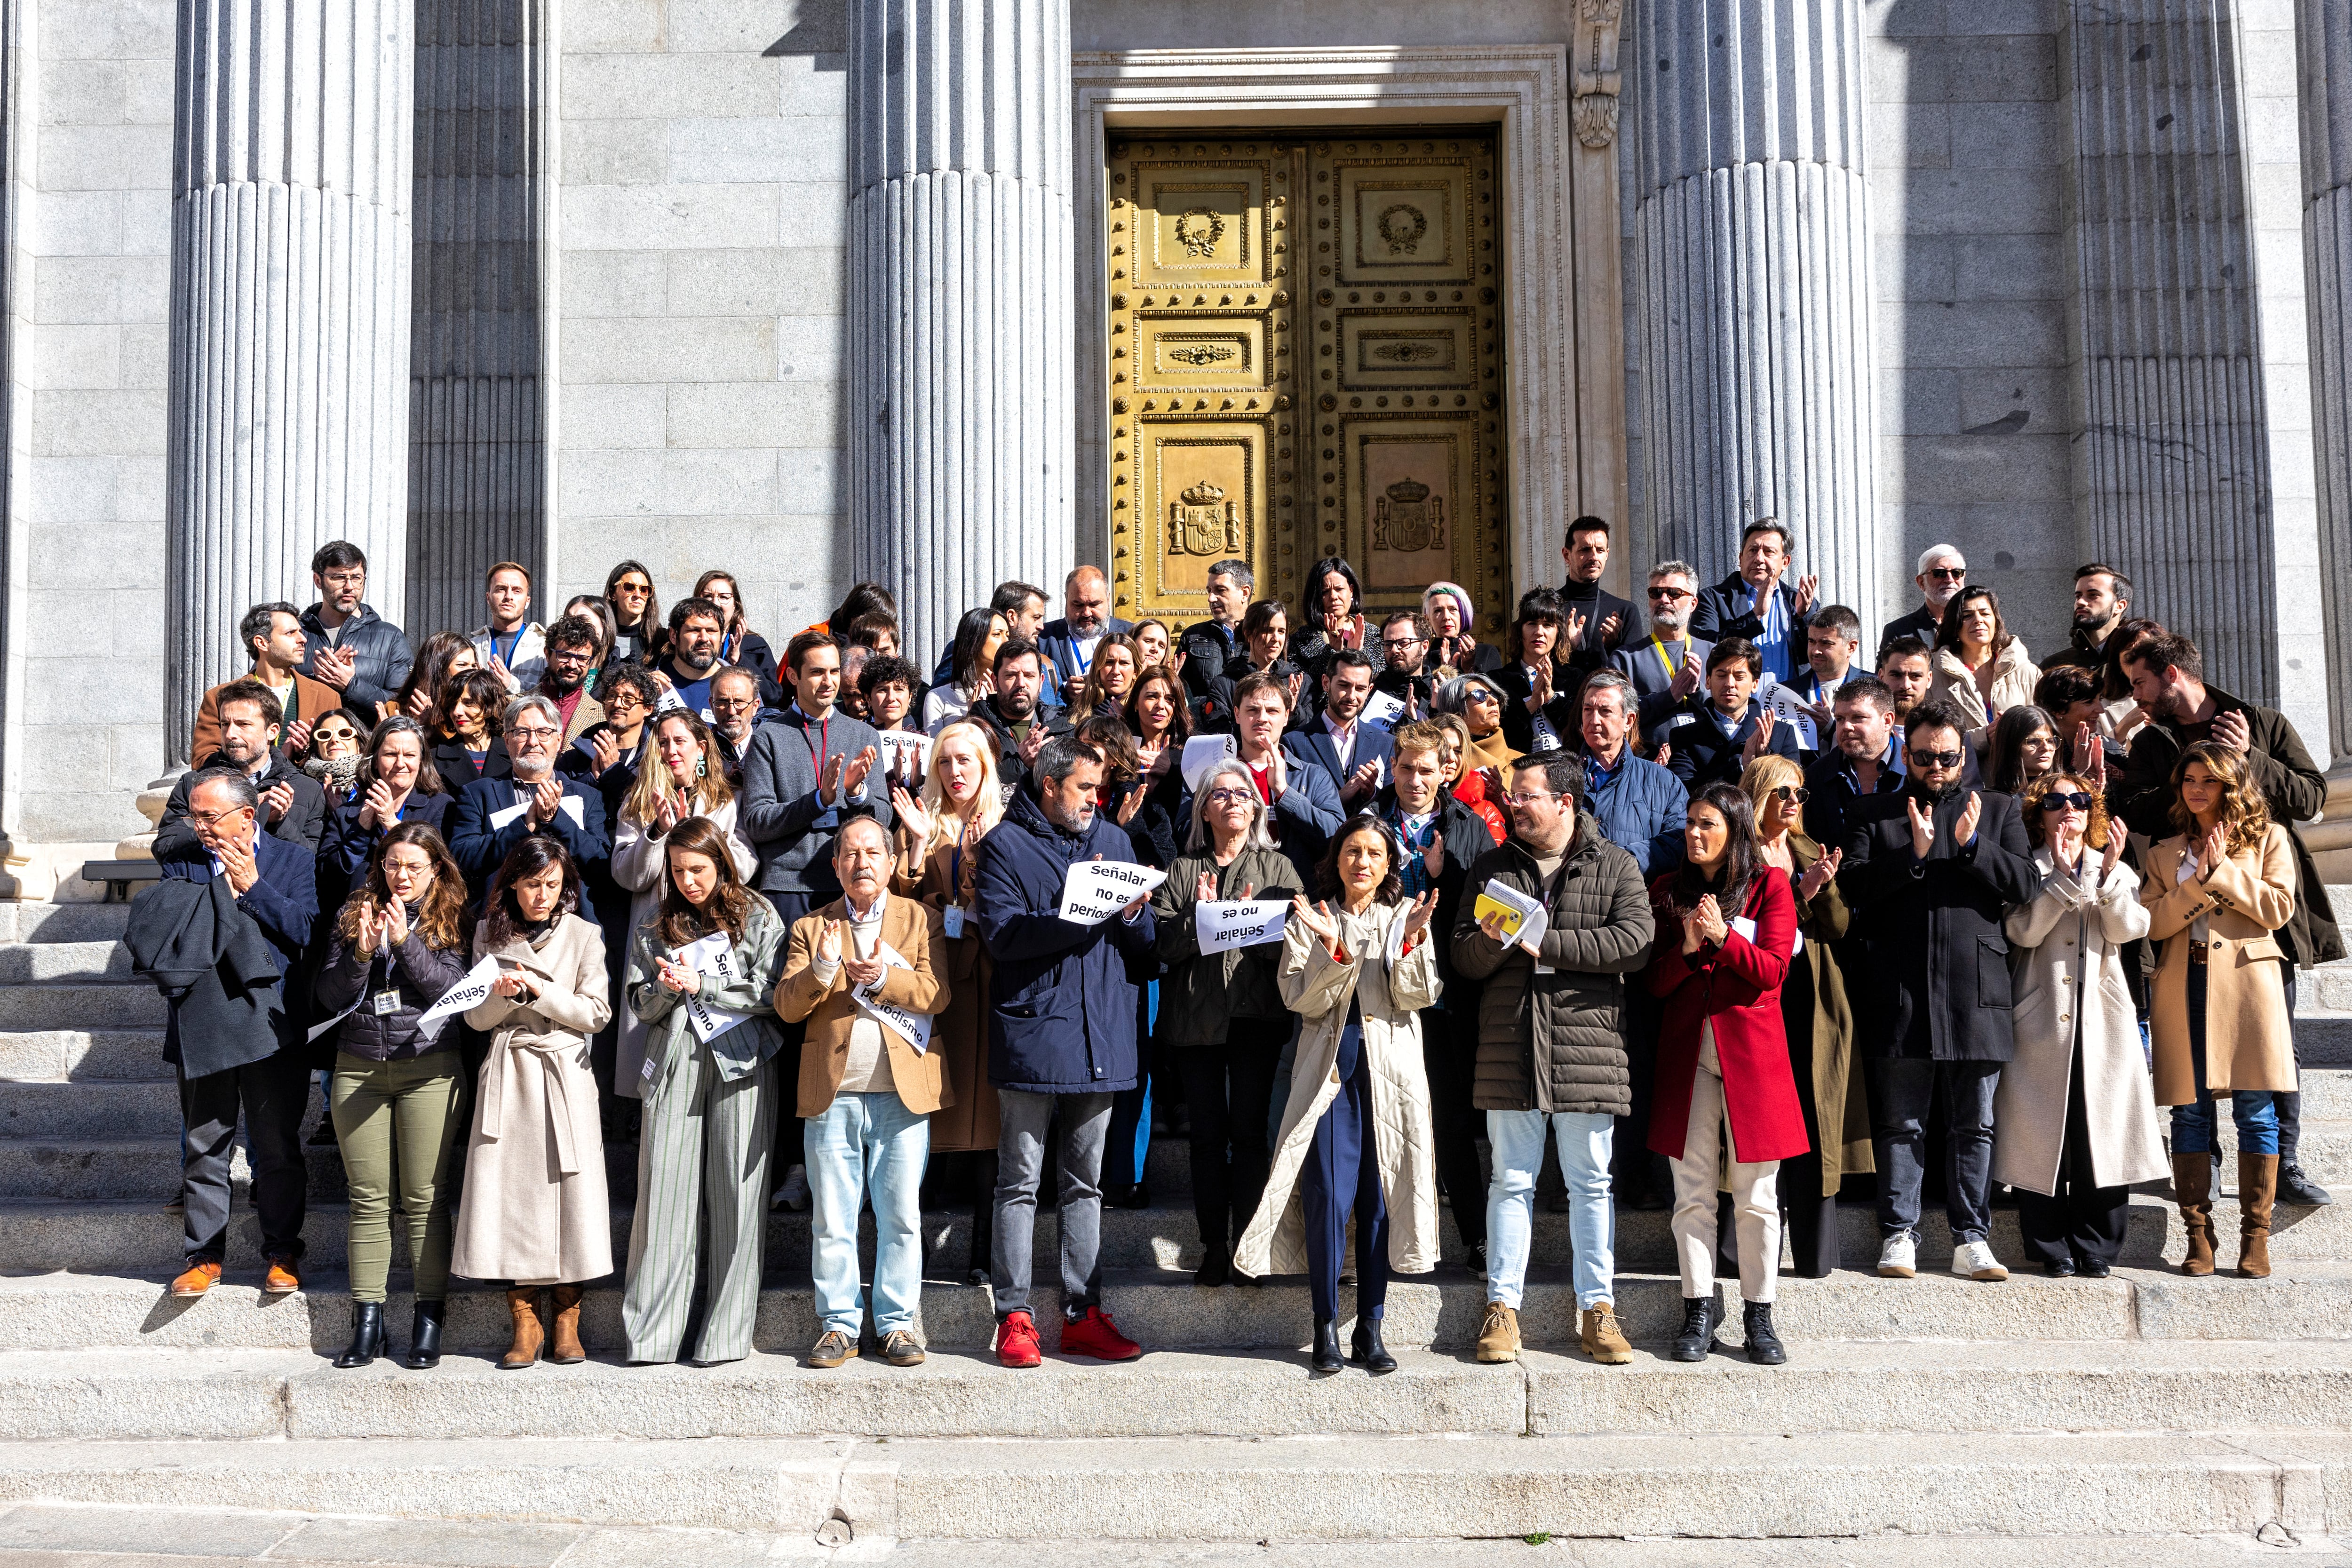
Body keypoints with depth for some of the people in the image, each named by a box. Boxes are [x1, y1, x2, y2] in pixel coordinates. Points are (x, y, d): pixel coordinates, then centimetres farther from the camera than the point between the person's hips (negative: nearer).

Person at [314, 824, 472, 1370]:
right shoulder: (354, 914, 10)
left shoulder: (451, 919, 4)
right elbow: (330, 997, 4)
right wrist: (360, 951, -11)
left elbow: (455, 990, -8)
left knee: (425, 1199, -1)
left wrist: (406, 943, -16)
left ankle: (429, 1320, 5)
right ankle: (366, 1323, 9)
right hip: (359, 1068, 2)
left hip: (428, 1069, -2)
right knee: (368, 1200, 4)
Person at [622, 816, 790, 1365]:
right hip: (674, 1062, 2)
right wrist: (671, 989, -7)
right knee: (666, 1190, -4)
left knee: (736, 1192, -3)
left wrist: (702, 985, -7)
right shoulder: (655, 929, 17)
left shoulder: (758, 917, 7)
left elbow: (771, 992, -3)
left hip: (740, 1060, -2)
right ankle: (651, 1334, -1)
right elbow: (642, 1006, 13)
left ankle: (726, 1334, 2)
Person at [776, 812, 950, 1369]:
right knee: (831, 1219, 3)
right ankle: (839, 1324, 13)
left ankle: (897, 1323, 13)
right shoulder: (810, 928, 12)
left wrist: (883, 976, -18)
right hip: (832, 1094, 1)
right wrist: (823, 968, -17)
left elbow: (938, 992, -3)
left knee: (902, 1217, 3)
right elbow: (787, 1005, 2)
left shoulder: (921, 920, 10)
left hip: (903, 1093, -1)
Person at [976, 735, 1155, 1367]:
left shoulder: (1113, 840, 15)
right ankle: (1014, 1316, 6)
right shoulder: (1005, 844, 0)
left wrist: (1129, 914, -10)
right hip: (1033, 1028, -5)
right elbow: (1002, 934, -13)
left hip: (1101, 1032, 5)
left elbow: (1146, 941, 12)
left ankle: (1084, 1315, 14)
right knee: (1020, 1180, 0)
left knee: (1086, 1179, 9)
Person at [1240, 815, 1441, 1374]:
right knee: (1327, 1195, -7)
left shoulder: (1406, 917, 11)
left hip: (1390, 1070, 1)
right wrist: (1333, 951, -17)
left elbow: (1419, 997, -1)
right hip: (1328, 1066, -1)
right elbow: (1300, 998, -3)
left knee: (1381, 1197, 0)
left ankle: (1370, 1328, 8)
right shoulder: (1308, 922, 9)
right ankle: (1326, 1329, 2)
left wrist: (1410, 941, -16)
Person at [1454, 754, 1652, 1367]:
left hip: (1589, 1046, -2)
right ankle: (1502, 1306, 12)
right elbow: (1465, 959, 10)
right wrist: (1493, 940, -13)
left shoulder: (1615, 867, 5)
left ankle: (1598, 1308, 14)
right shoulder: (1491, 868, 13)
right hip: (1509, 1046, 2)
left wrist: (1543, 942, -12)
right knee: (1511, 1180, 6)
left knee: (1590, 1182, 5)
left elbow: (1634, 943, -10)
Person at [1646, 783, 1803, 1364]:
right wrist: (1688, 948, -12)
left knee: (1756, 1194, 1)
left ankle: (1759, 1314, 11)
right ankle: (1699, 1309, 10)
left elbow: (1773, 972, -5)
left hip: (1752, 1051, -2)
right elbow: (1656, 983, 6)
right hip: (1687, 1052, 2)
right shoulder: (1667, 892, 11)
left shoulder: (1770, 886, 4)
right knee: (1692, 1191, 2)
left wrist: (1724, 935, -18)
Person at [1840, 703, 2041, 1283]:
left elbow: (2026, 885, 4)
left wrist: (1972, 845, -10)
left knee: (1975, 1125, 4)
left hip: (1975, 991, 1)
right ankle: (1898, 1235, 8)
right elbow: (1852, 887, -1)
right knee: (1900, 1123, 2)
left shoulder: (1997, 810, 15)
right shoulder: (1874, 816, 12)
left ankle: (1970, 1239, 11)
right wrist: (1913, 853, -14)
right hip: (1900, 991, -1)